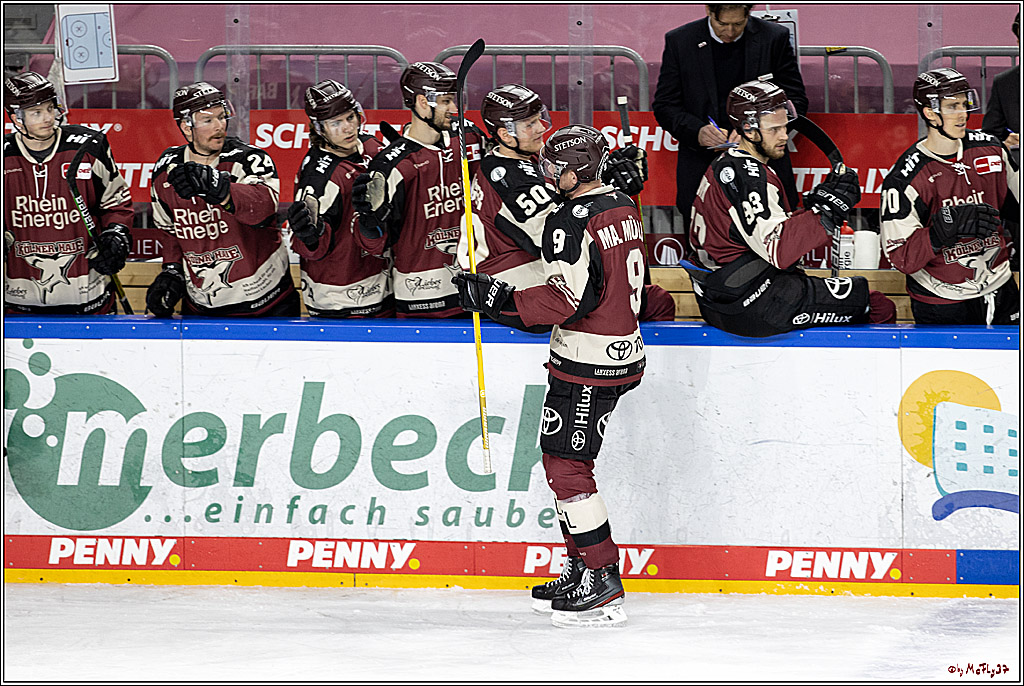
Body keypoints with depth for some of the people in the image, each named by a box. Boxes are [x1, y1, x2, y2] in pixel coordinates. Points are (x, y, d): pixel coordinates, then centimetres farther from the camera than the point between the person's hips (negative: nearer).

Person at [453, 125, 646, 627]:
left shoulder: (571, 222, -20)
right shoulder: (623, 208, 10)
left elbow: (566, 300, -25)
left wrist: (496, 299, -20)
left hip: (586, 365, -10)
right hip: (623, 353, 10)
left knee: (565, 466, -5)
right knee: (568, 462, 17)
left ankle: (603, 584, -5)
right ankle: (582, 568, 22)